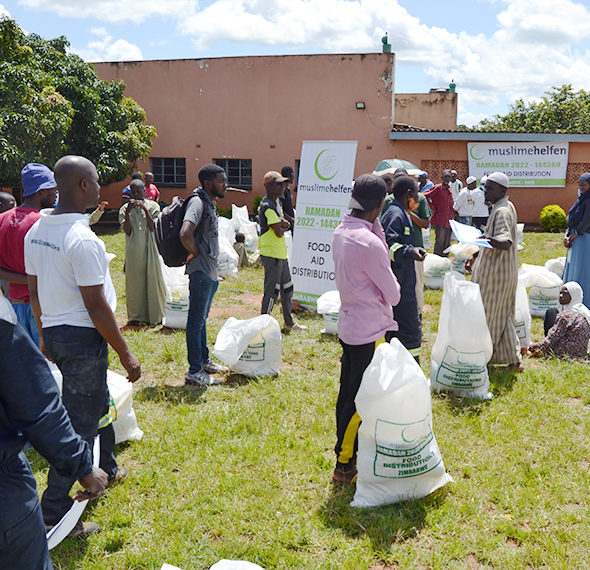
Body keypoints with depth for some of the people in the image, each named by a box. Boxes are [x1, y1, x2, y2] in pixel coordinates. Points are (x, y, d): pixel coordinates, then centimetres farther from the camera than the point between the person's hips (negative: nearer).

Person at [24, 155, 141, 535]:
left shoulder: (36, 231, 4)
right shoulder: (83, 240, -23)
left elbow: (35, 291, 12)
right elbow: (96, 308, -22)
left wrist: (44, 333, 25)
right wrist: (126, 354, -14)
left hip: (53, 332, 9)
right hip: (82, 336, -9)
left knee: (96, 403, 26)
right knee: (79, 423, 3)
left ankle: (106, 469, 45)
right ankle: (55, 514, 13)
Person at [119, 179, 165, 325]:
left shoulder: (153, 206, 3)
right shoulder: (125, 208, 4)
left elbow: (154, 228, -8)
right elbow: (127, 231, -5)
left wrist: (145, 209, -16)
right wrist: (127, 213, -17)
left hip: (150, 248, 0)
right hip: (133, 250, 0)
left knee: (152, 279, 2)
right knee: (134, 281, 2)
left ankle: (156, 314, 14)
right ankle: (136, 316, 10)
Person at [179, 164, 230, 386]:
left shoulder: (209, 203, 14)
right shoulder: (198, 202, -16)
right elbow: (185, 233, -32)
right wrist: (195, 253, -16)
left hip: (210, 271, 10)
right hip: (201, 271, -10)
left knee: (202, 318, 19)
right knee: (196, 321, -3)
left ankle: (204, 361, 32)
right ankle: (194, 372, 4)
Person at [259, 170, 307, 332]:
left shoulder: (276, 202, 14)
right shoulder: (268, 206, -18)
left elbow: (287, 225, 13)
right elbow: (279, 232, -22)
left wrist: (283, 223, -9)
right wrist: (283, 225, 0)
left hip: (280, 253, 10)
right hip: (271, 254, -10)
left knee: (287, 288, 18)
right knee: (272, 290, -5)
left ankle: (289, 322, 30)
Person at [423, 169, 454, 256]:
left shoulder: (449, 189, 14)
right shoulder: (438, 188, -8)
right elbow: (423, 196, -11)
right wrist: (433, 207, -10)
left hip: (448, 221, 7)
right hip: (440, 221, -7)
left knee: (447, 244, 11)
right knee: (440, 242, -4)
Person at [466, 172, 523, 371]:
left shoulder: (502, 212, -19)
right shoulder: (506, 207, 13)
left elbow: (506, 242, -34)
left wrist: (490, 240, -52)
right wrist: (476, 256, 23)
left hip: (495, 273, -10)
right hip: (501, 271, 10)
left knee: (486, 315, 1)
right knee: (502, 316, 15)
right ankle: (513, 359, 20)